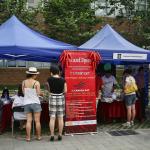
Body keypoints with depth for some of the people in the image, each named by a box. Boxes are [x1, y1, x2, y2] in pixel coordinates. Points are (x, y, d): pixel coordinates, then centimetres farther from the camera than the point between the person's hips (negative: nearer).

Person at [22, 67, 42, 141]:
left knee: (28, 121, 6)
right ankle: (38, 136, 13)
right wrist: (42, 93, 12)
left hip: (27, 103, 3)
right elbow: (38, 93, -9)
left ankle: (28, 137, 7)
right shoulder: (36, 83, -10)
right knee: (37, 121, 5)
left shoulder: (24, 82, 0)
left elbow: (23, 92, 3)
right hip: (35, 102, -3)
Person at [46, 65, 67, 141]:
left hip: (52, 98, -1)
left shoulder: (49, 79, -6)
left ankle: (52, 136, 5)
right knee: (60, 118, 7)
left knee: (52, 118, 3)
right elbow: (65, 91, -1)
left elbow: (49, 89, 2)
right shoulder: (62, 80, -4)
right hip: (61, 98, 1)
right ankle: (60, 135, 12)